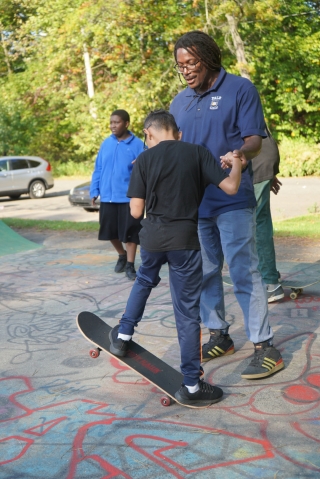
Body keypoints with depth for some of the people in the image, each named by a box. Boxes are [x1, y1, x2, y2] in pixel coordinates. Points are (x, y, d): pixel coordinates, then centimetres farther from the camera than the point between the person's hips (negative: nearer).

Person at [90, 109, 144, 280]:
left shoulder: (137, 144, -5)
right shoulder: (106, 143, 7)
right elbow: (98, 169, 10)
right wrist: (94, 191, 6)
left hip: (129, 196, -4)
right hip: (107, 196, 4)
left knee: (130, 233, 1)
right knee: (110, 231, 12)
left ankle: (130, 265, 13)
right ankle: (122, 255, 36)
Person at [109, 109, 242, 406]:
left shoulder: (144, 159, 1)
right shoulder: (197, 153, -1)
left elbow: (136, 211, -3)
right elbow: (230, 187, -5)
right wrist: (237, 161, 15)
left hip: (153, 236, 2)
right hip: (185, 238, -1)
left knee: (144, 281, 35)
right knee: (187, 312, 5)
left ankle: (123, 336, 40)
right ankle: (191, 386, 13)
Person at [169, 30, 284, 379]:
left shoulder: (240, 89, -2)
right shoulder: (179, 102, 13)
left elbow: (254, 138, -8)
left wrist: (242, 153, -30)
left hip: (232, 200, -6)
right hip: (193, 200, 6)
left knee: (244, 273, -7)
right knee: (205, 273, 11)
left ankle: (264, 346, 1)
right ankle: (219, 336, 25)